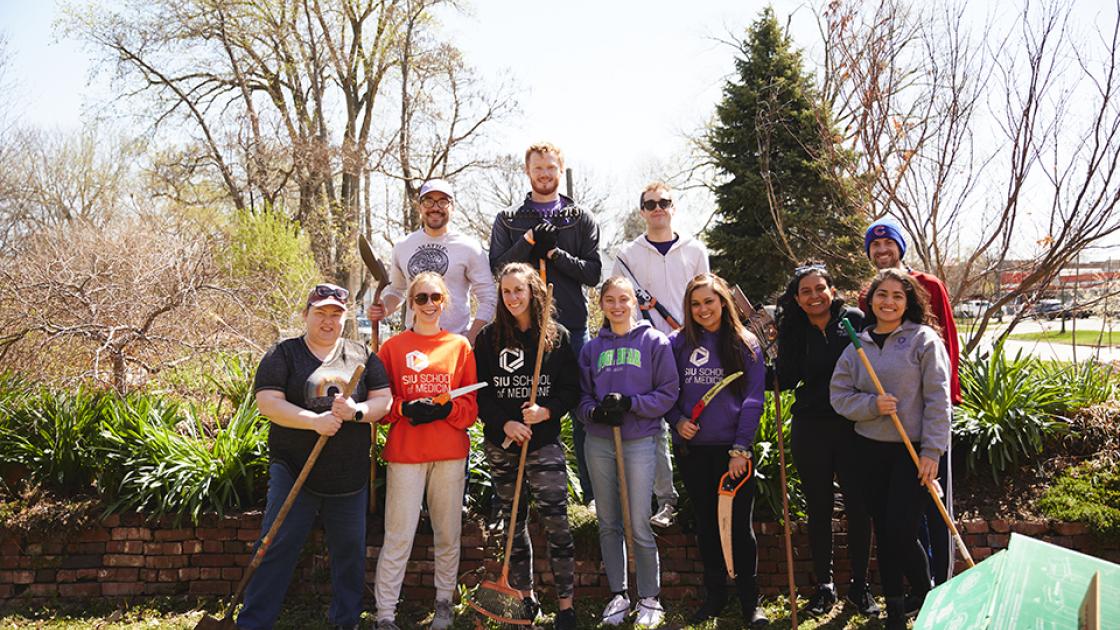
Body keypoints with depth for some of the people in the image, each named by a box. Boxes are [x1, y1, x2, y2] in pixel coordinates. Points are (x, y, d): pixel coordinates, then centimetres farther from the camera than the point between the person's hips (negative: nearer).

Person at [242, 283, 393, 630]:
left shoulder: (362, 356, 7)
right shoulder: (283, 354, 1)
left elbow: (384, 400, 3)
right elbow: (268, 403, -10)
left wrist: (357, 411, -17)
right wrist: (315, 421, -21)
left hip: (350, 475, 3)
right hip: (293, 471, -2)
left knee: (350, 550, 12)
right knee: (277, 549, 1)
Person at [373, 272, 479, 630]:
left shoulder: (460, 346, 7)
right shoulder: (393, 347, 5)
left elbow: (472, 405, 6)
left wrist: (446, 410, -12)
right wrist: (405, 409, -13)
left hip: (450, 453, 2)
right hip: (404, 452, -1)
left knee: (448, 533, 10)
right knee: (398, 537, -2)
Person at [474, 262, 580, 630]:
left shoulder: (557, 336, 1)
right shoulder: (490, 337, 4)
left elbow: (572, 390, 1)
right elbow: (480, 392, 1)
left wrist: (546, 411, -16)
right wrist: (505, 423, -12)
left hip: (544, 442, -2)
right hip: (501, 444, 2)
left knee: (556, 524, -6)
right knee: (514, 523, 12)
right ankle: (525, 598, 27)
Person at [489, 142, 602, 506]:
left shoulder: (581, 219, 11)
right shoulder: (508, 219, 12)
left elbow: (593, 273, 2)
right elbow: (497, 269, 1)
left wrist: (555, 253, -11)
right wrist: (528, 242, -12)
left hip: (572, 326, 0)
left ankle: (595, 492, 13)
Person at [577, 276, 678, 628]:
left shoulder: (654, 341, 1)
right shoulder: (592, 348, 9)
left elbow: (668, 393, -3)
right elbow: (582, 396, 10)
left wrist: (630, 403, -16)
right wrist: (595, 411, -11)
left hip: (640, 442, -3)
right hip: (599, 443, 4)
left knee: (640, 526, -2)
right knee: (608, 523, 11)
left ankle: (649, 599, 16)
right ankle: (618, 594, 26)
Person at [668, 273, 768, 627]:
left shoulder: (745, 345, 0)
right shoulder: (677, 344, 4)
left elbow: (754, 399, -4)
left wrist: (740, 448, -11)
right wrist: (678, 421, -10)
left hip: (733, 450, -2)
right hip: (691, 450, 2)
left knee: (739, 524, 3)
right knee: (706, 524, 12)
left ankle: (750, 601, 17)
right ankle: (714, 595, 26)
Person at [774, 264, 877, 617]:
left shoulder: (854, 320, -3)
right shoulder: (793, 331, 4)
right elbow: (786, 381, -2)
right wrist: (777, 347, -12)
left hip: (853, 427, -2)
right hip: (810, 429, 2)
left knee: (857, 507, 6)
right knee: (818, 509, 10)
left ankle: (859, 587, 24)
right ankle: (824, 587, 25)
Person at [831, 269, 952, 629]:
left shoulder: (924, 339, -5)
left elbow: (938, 400, -8)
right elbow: (839, 394, 3)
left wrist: (931, 451, -12)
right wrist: (873, 405, -15)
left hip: (913, 450, -4)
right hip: (870, 449, 4)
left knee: (901, 532, -7)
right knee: (883, 531, 10)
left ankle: (927, 597, 23)